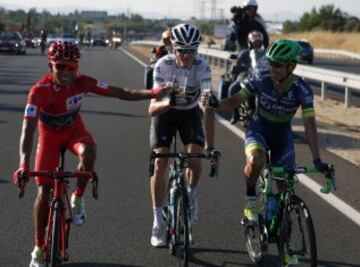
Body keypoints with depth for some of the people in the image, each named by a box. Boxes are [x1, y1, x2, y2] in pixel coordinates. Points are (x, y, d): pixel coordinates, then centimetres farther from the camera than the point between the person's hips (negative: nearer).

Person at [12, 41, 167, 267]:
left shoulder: (82, 82, -23)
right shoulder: (40, 90, -32)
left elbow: (122, 93, -19)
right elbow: (28, 129, -38)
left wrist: (152, 93, -34)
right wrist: (24, 164, -51)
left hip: (74, 130, 1)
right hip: (50, 135, -1)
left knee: (88, 152, -36)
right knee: (44, 191, -7)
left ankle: (78, 198, -8)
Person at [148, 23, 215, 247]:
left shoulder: (202, 67, -28)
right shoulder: (163, 65, -29)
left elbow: (208, 107, -34)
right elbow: (152, 109, -33)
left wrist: (210, 145, -41)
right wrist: (167, 103, -56)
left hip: (190, 112, 1)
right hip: (165, 112, -1)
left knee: (195, 157, -20)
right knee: (160, 164, -14)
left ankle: (191, 196, 12)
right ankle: (158, 223, -4)